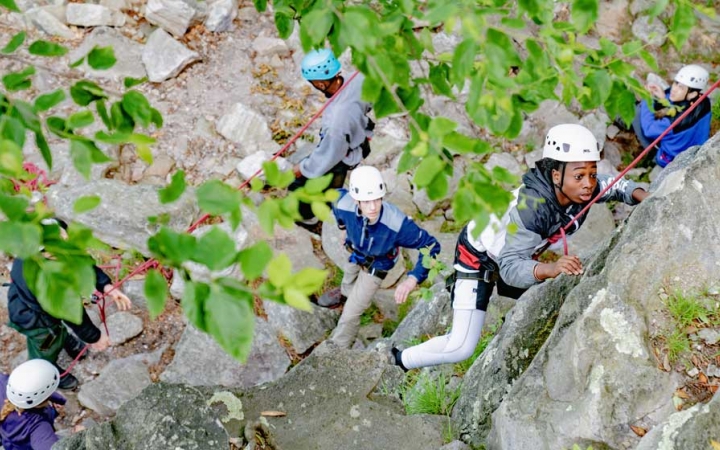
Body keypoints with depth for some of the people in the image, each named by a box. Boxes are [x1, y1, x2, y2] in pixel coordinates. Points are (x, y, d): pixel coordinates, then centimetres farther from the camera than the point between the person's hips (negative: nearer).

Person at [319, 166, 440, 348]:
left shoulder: (398, 223, -47)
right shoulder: (343, 204, -39)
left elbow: (431, 245, -34)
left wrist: (412, 280, -46)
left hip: (376, 267, -3)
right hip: (355, 254, 3)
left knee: (350, 314, 1)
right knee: (349, 284, 36)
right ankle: (344, 293, 75)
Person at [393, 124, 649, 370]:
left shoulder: (580, 189, -20)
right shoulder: (530, 207, -40)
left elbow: (615, 185, 0)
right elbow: (510, 268, -42)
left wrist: (641, 195, -21)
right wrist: (551, 269, -59)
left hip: (519, 254, 7)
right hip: (479, 256, -7)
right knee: (461, 347, -12)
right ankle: (395, 361, 10)